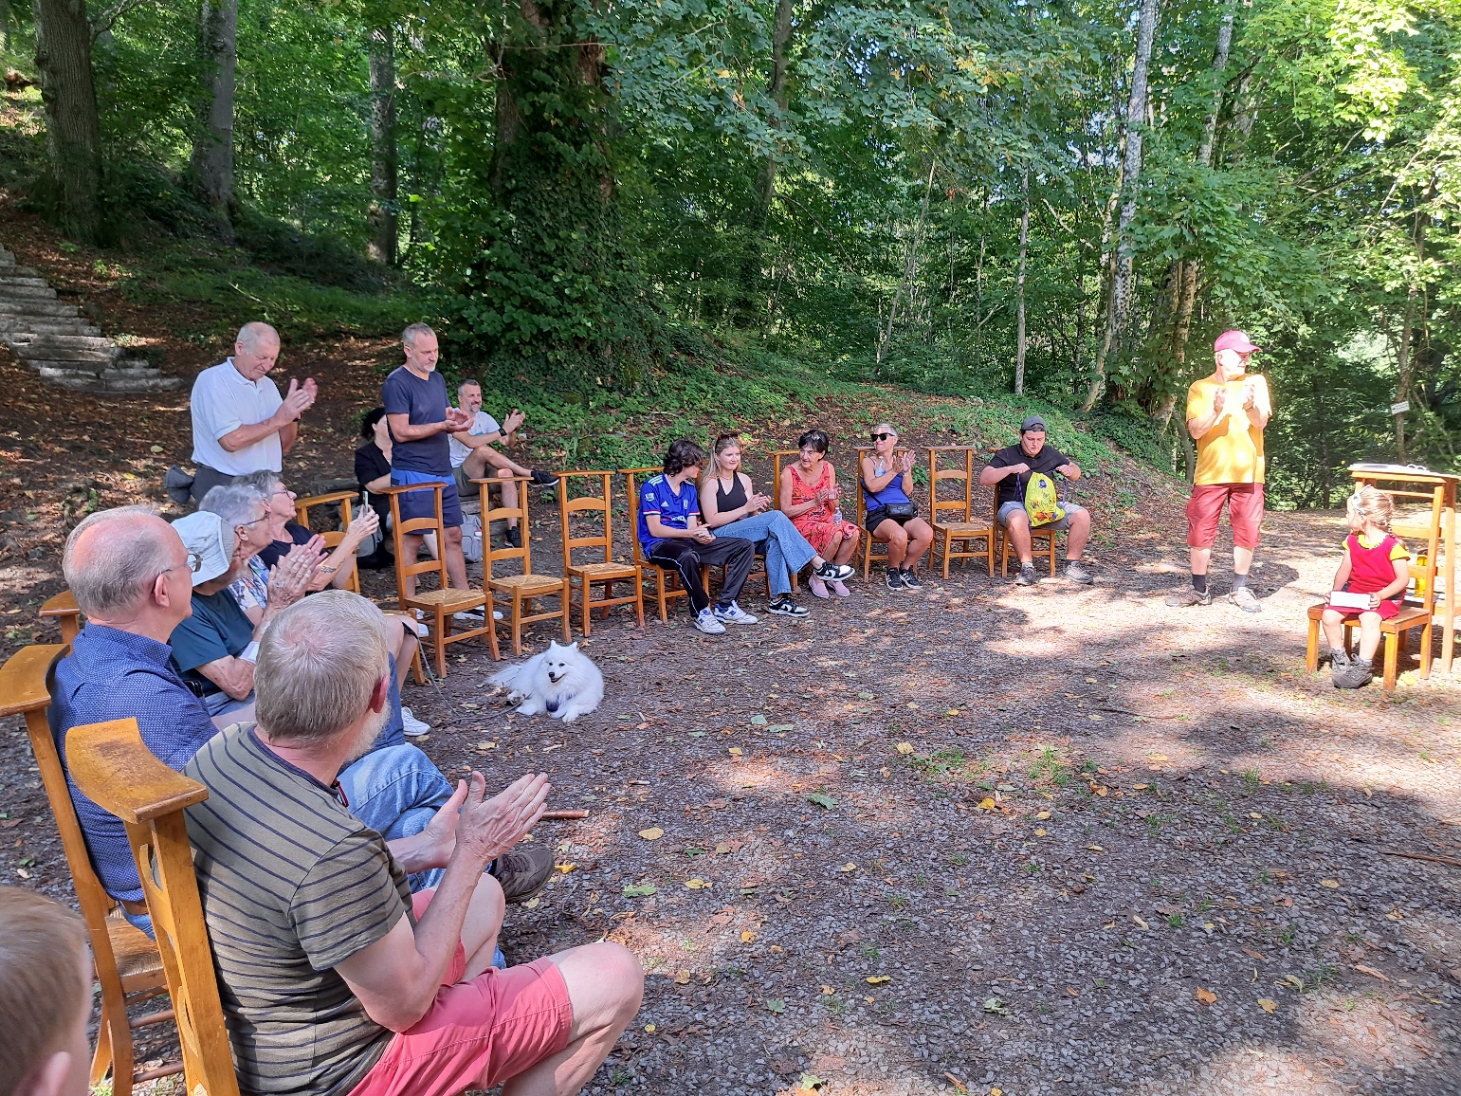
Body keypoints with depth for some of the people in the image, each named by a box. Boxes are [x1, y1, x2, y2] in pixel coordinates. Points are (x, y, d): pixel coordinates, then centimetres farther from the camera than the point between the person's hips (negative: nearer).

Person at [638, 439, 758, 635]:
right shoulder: (652, 486, -9)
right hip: (659, 545, -7)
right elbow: (655, 529, -15)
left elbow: (692, 526, 7)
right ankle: (702, 613, -26)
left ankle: (725, 606, -11)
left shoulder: (690, 489, 14)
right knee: (688, 556, -43)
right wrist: (691, 533, -25)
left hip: (687, 542, 7)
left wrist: (702, 535, -18)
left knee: (745, 547, -6)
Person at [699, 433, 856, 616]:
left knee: (774, 540, -31)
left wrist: (759, 508, -8)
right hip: (720, 537, -6)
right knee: (776, 517, -26)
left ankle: (779, 599, -38)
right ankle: (818, 565, -26)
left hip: (746, 534, 6)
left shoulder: (744, 479, 15)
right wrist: (746, 508, -16)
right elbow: (712, 520, -13)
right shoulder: (710, 482, -4)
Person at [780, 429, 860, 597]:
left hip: (826, 519, 5)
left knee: (852, 532, -24)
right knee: (835, 534, -32)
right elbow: (785, 511, -12)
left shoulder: (828, 469, 3)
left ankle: (834, 577, -3)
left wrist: (833, 499, -15)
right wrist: (814, 503, -20)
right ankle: (817, 579, -10)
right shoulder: (789, 473, -11)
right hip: (800, 523, -5)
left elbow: (832, 509, 9)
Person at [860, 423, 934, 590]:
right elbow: (872, 486, -9)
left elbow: (908, 491, 8)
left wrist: (907, 471, -6)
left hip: (905, 512, 4)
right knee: (899, 535, -36)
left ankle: (906, 568, -2)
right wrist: (894, 471, -8)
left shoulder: (901, 461, 19)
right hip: (879, 514, -4)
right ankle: (893, 571, -5)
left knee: (926, 533, -27)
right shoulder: (869, 462, 10)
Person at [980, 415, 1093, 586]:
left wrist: (1070, 470, -1)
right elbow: (984, 478, -10)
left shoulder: (1051, 454, 16)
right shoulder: (1007, 455, 2)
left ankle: (1073, 565, -7)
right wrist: (1011, 469, -22)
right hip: (1015, 505, -5)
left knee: (1082, 515, -16)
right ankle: (1027, 567, -27)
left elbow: (1076, 473, 25)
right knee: (1018, 519, -41)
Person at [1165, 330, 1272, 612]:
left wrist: (1249, 406, -29)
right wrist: (1216, 410, -23)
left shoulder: (1256, 382, 5)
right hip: (1210, 472, -1)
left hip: (1247, 472, 1)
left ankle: (1240, 590, 18)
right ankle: (1199, 590, 14)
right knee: (1200, 533, 1)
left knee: (1246, 533, 5)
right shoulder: (1199, 388, 3)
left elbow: (1261, 422, -8)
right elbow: (1195, 431, -5)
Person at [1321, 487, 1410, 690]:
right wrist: (1336, 592, -8)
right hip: (1354, 592, 6)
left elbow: (1403, 579, -13)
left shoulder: (1393, 545, -13)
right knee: (1329, 615, -17)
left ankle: (1362, 668, -27)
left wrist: (1380, 596, -26)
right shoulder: (1353, 541, 6)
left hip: (1384, 597, -6)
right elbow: (1344, 570, 9)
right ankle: (1340, 659, 0)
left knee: (1369, 618, -35)